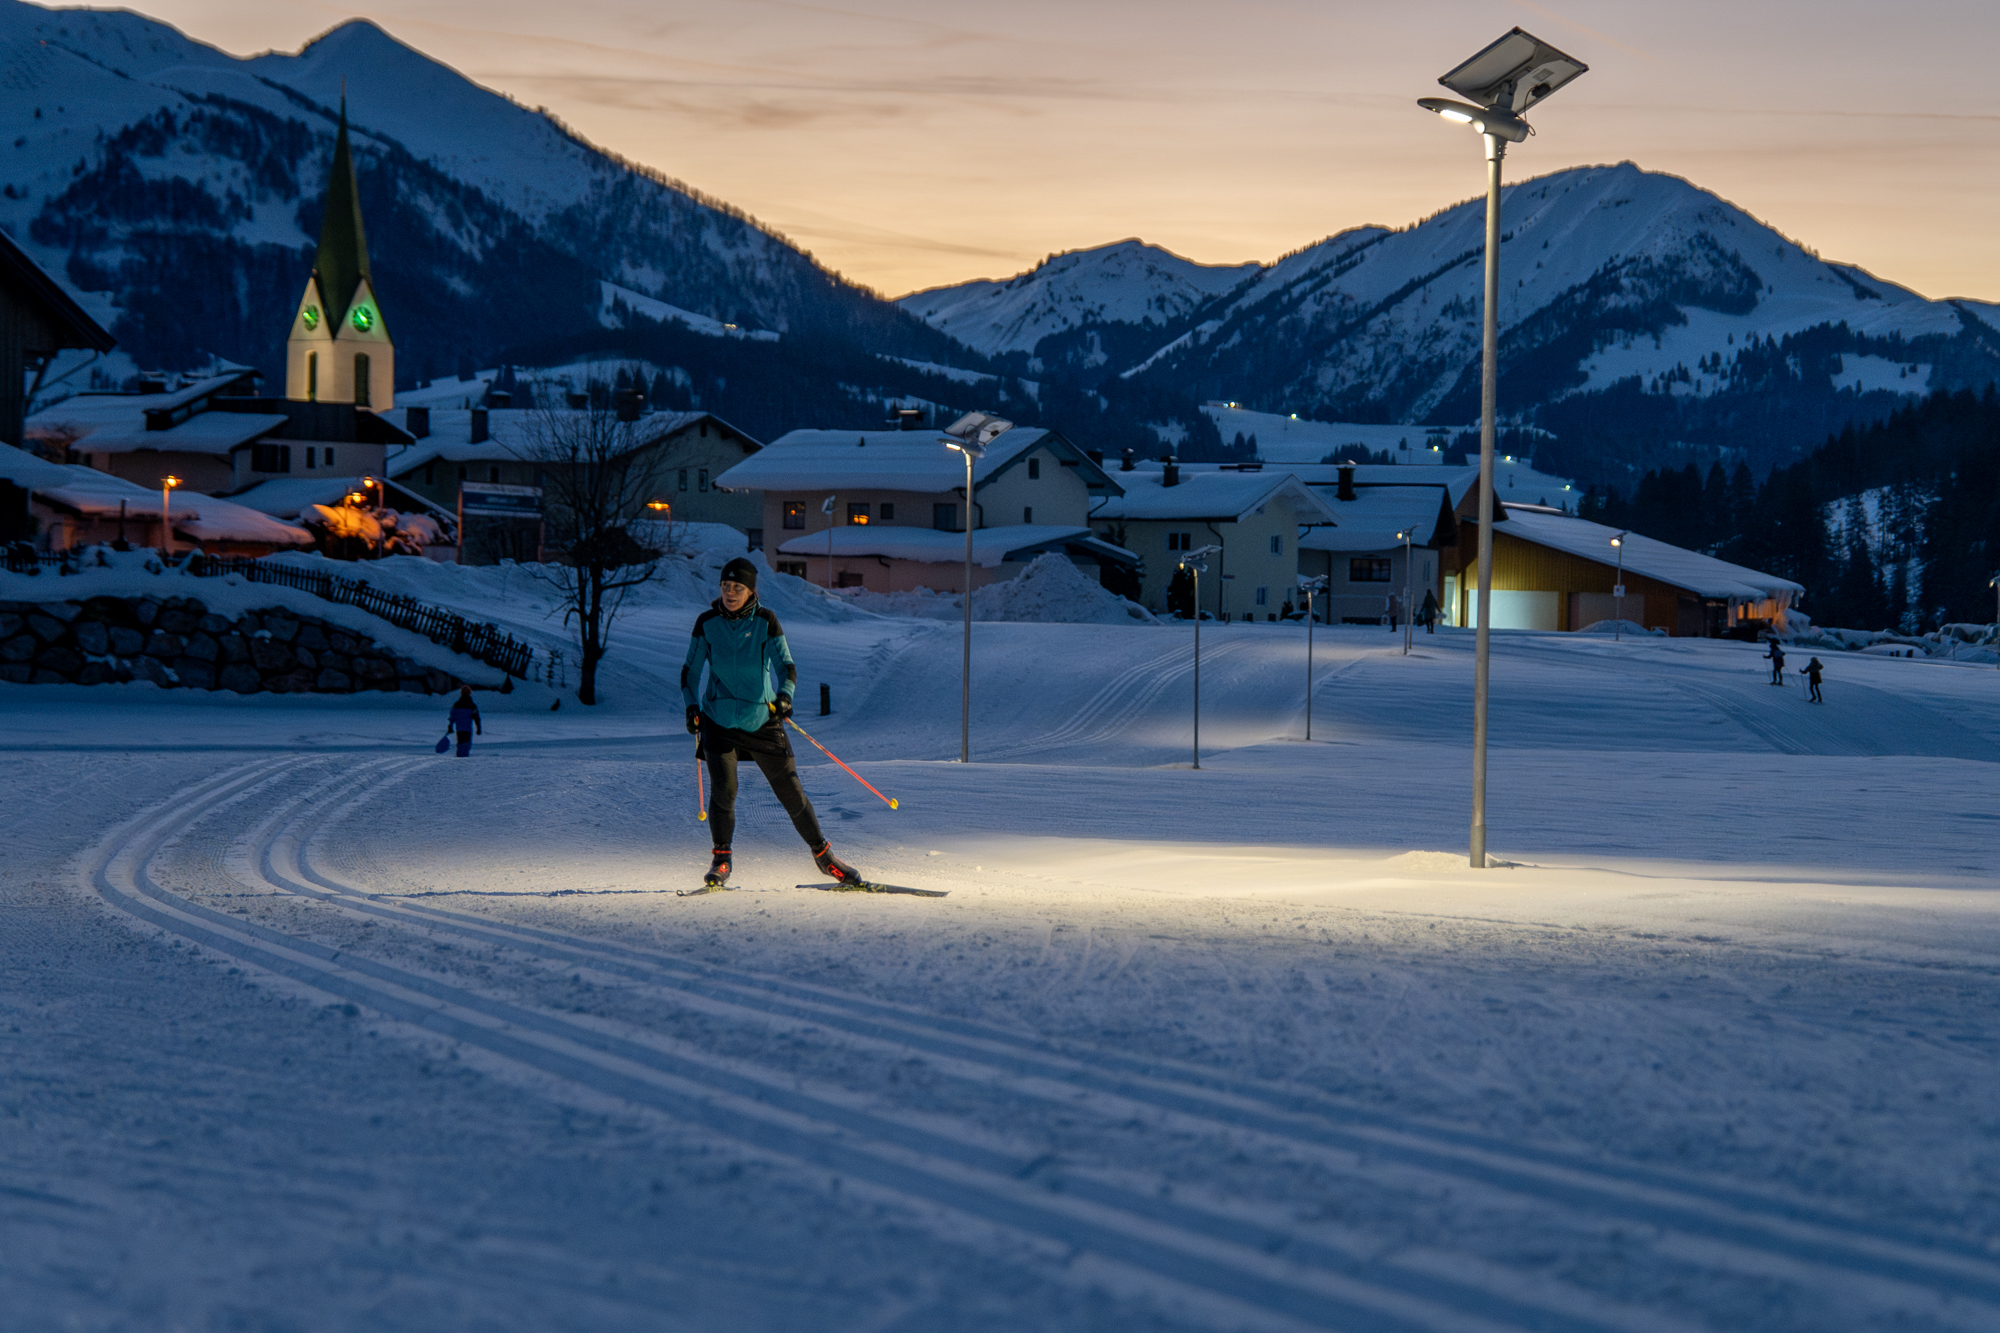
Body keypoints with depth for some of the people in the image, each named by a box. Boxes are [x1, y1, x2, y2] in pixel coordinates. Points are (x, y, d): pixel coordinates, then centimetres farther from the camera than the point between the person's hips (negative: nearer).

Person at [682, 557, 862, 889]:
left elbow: (785, 664, -9)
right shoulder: (707, 622, -1)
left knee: (791, 792, 3)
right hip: (719, 720, 0)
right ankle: (721, 860, 2)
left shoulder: (765, 621, -4)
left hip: (762, 721, 0)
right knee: (723, 789, -17)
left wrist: (785, 696, -28)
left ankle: (822, 854, 19)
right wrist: (690, 705, -8)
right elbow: (691, 669, 7)